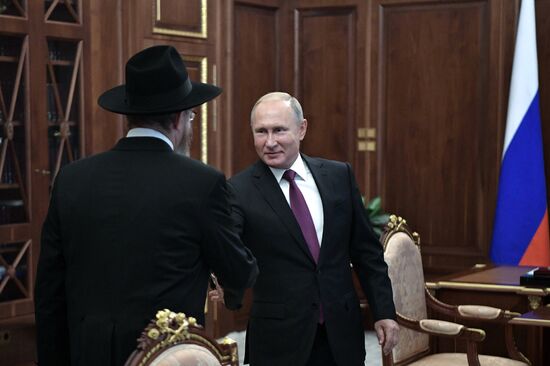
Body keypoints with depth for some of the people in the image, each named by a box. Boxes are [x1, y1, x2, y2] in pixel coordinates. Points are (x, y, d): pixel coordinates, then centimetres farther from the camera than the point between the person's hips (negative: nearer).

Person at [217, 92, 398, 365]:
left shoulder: (339, 176, 3)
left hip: (341, 332, 3)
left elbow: (366, 250, 8)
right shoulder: (239, 190, -7)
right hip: (277, 339, -3)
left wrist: (384, 311, 5)